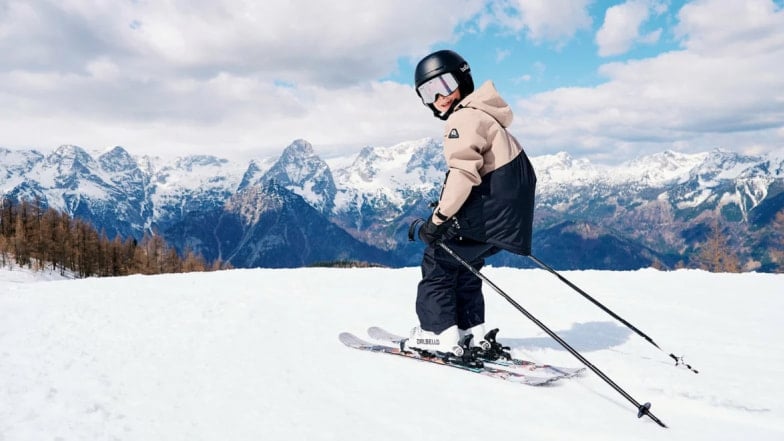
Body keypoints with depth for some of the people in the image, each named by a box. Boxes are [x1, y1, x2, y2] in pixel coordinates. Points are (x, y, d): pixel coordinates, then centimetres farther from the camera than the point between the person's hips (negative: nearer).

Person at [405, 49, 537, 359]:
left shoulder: (464, 117, -13)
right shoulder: (482, 114, 18)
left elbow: (464, 172, -25)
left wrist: (438, 218, -22)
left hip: (490, 215, -10)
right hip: (512, 214, 10)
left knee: (438, 259, 2)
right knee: (462, 264, 21)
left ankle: (440, 334, 2)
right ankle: (471, 333, 21)